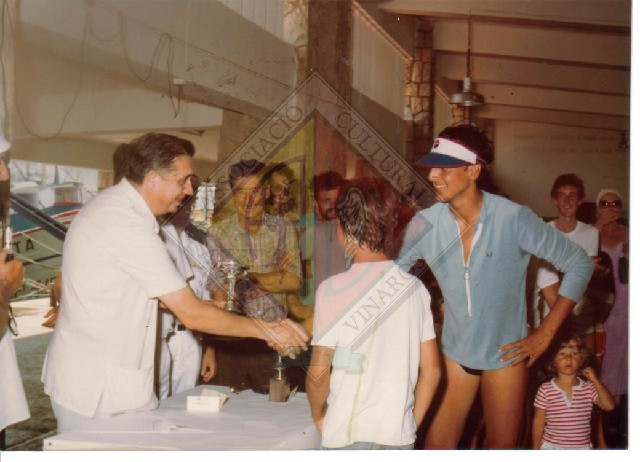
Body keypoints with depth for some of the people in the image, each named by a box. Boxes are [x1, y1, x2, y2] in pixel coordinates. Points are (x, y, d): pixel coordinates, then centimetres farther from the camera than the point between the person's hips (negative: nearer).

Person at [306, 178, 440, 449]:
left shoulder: (332, 290, -13)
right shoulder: (415, 288, -1)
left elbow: (319, 373, -11)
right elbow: (431, 369, 2)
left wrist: (318, 415, 7)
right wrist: (412, 421, 13)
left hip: (349, 436, -4)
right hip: (400, 437, 4)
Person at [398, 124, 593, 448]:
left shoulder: (514, 219, -20)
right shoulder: (424, 224, -13)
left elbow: (579, 265, -10)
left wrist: (545, 333, -10)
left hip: (506, 355, -1)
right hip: (454, 352, 2)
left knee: (502, 446, 13)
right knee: (436, 446, 6)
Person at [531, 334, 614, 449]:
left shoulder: (589, 388, 1)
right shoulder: (545, 390, -6)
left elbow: (609, 406, -11)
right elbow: (538, 423, -1)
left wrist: (595, 380, -11)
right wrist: (536, 450, 1)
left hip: (583, 448, 2)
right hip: (552, 448, -2)